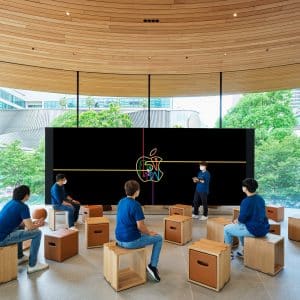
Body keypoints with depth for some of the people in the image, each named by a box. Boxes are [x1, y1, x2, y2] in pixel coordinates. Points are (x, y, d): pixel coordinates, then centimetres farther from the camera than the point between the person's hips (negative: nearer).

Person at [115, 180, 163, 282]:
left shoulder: (121, 202, 4)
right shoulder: (135, 205, -20)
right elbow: (140, 226, -20)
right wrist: (150, 233, 1)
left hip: (119, 239, 8)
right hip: (130, 241, -8)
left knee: (143, 234, 34)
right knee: (158, 238, 10)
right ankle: (153, 266, 8)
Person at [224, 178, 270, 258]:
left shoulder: (246, 201, -20)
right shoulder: (260, 198, 7)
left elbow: (242, 218, -17)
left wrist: (237, 221, 6)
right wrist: (239, 220, 17)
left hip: (254, 230, -9)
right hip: (263, 229, 9)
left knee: (226, 229, 6)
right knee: (239, 225, 33)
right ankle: (243, 250, 36)